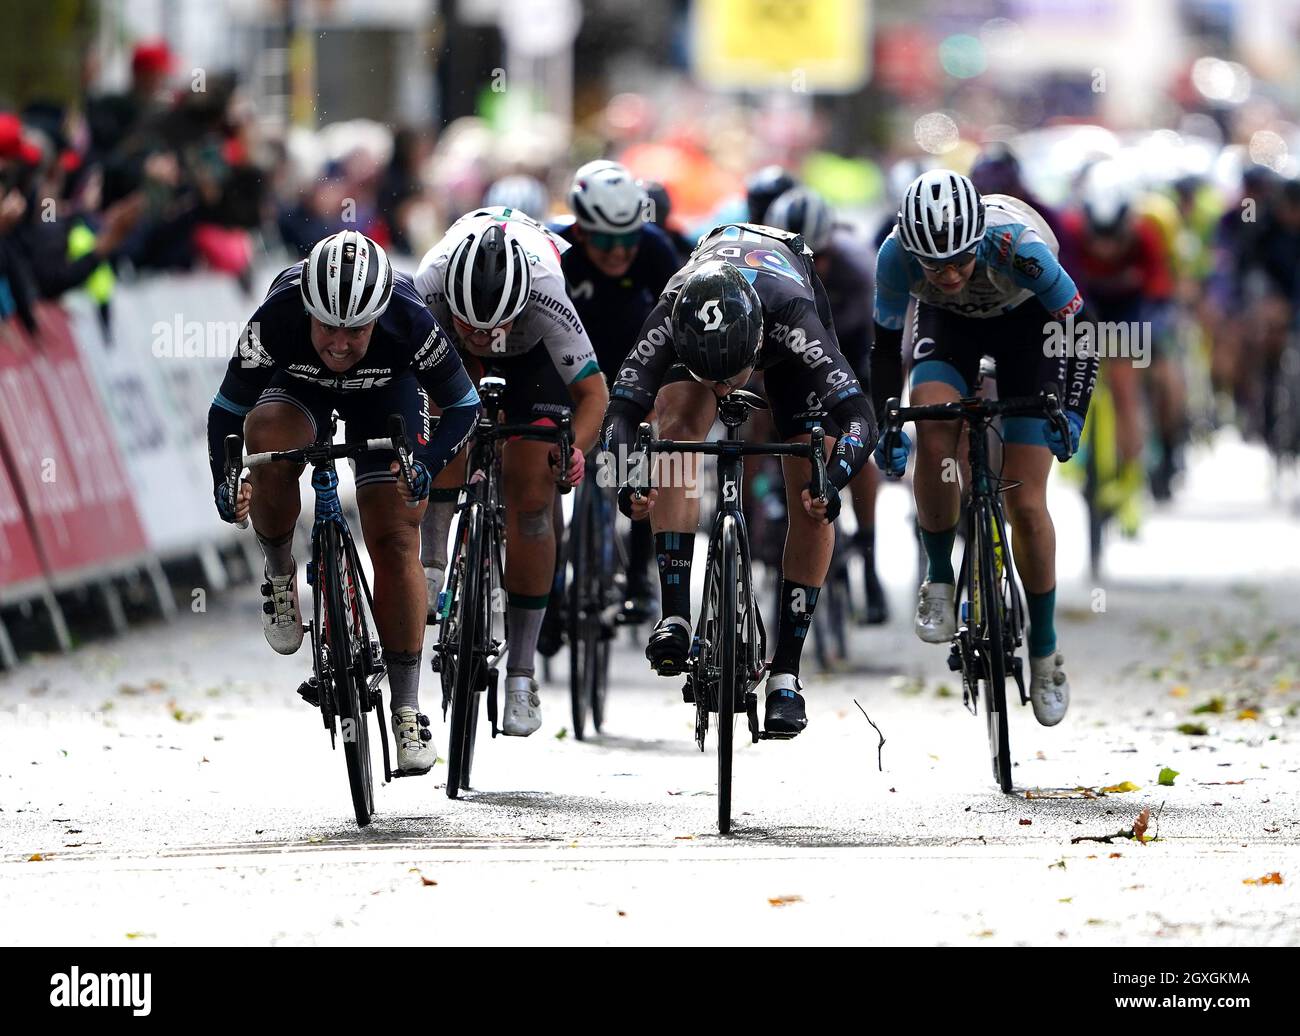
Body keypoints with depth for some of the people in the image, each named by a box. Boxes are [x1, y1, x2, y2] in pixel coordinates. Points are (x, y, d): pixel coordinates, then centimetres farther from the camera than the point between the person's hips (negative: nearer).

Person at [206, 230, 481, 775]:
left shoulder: (410, 321, -37)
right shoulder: (275, 320, -37)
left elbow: (463, 406, -22)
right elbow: (227, 409, -22)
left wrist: (427, 463, -39)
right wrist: (224, 481, -37)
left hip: (387, 390, 0)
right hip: (299, 386, 1)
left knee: (395, 543, -12)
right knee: (269, 446, -34)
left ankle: (407, 713, -6)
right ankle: (280, 576, -6)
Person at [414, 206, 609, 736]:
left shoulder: (544, 294, -42)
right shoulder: (428, 289, -40)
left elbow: (593, 390, -33)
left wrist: (574, 449, -50)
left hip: (534, 354, -1)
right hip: (449, 354, 2)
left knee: (531, 498, -9)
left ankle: (521, 676, -3)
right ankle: (433, 567, -18)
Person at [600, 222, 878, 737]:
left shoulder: (791, 314, -45)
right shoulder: (668, 319, -41)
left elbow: (858, 414, -47)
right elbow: (621, 410, -40)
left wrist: (832, 480, -63)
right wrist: (624, 480, -57)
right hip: (698, 325, 1)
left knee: (809, 497, -13)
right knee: (679, 420, -28)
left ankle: (785, 671, -5)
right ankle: (674, 617, -27)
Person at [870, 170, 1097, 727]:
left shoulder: (1015, 244, -40)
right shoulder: (897, 254, -33)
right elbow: (886, 344, -15)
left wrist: (1071, 412, -35)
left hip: (1028, 322, -2)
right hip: (948, 325, 2)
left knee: (1025, 503, -7)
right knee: (932, 430, -30)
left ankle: (1045, 653, 11)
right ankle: (939, 581, -8)